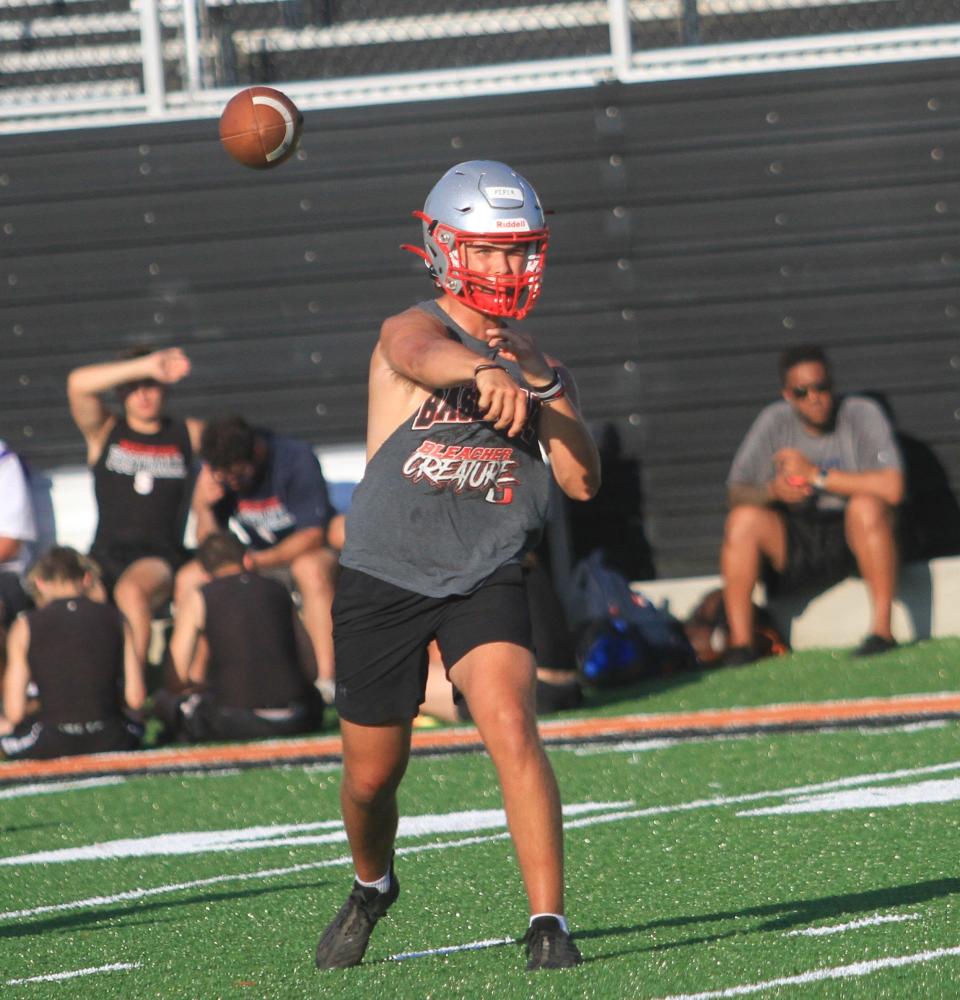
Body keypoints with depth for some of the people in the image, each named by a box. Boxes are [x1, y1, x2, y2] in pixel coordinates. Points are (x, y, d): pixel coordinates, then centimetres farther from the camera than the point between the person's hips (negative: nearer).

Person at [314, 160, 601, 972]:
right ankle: (372, 887, 43)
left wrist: (546, 387, -14)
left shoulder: (534, 362, 8)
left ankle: (548, 922, -21)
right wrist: (487, 371, -60)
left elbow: (583, 483, 0)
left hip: (485, 579, 2)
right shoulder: (410, 334, -9)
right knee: (372, 774, 11)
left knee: (512, 729, -22)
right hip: (385, 579, -2)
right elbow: (426, 354, -37)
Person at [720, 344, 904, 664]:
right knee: (744, 519, -23)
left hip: (853, 540, -3)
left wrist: (816, 475, -22)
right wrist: (772, 491, -26)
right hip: (796, 545, 3)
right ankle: (740, 643, -21)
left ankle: (882, 630, -29)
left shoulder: (861, 414, -11)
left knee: (867, 505, -34)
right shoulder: (775, 421, -1)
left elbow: (891, 488, -25)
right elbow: (735, 493, -3)